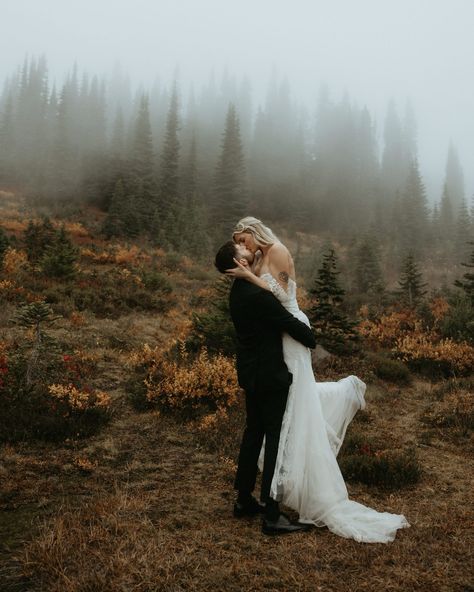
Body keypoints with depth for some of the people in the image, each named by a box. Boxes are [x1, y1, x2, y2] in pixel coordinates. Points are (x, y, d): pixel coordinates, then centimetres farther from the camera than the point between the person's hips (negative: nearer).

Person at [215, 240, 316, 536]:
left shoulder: (238, 291, 7)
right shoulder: (258, 294, -23)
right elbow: (292, 325, -18)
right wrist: (312, 339, 2)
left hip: (251, 374, 9)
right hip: (270, 376, -9)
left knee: (254, 432, 17)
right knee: (276, 439, -2)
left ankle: (244, 500, 28)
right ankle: (272, 515, 3)